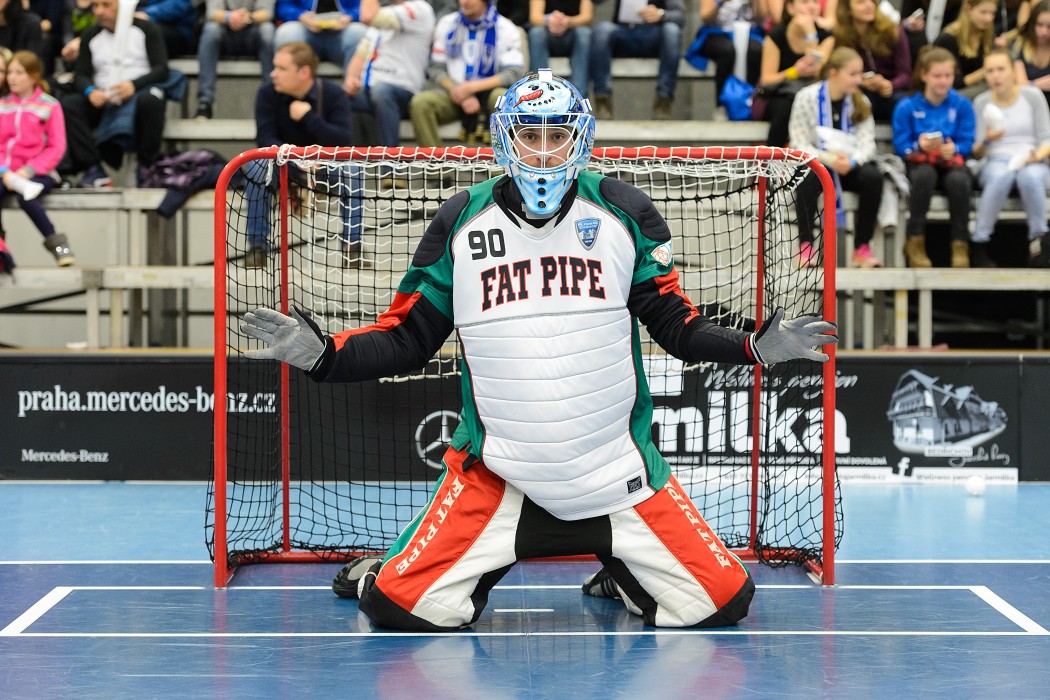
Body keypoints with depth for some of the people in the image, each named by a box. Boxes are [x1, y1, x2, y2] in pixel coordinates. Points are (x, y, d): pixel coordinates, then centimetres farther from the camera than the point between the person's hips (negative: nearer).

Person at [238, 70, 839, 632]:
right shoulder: (462, 223, 1)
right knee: (401, 605, -16)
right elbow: (406, 340, 4)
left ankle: (623, 573, 26)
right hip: (495, 473, -1)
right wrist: (320, 353, -10)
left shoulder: (625, 213, 1)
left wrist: (757, 347, -10)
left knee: (720, 600, -6)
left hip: (618, 470, 1)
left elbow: (676, 325, 5)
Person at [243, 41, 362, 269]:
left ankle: (352, 246, -19)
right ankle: (257, 246, -21)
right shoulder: (267, 94, -15)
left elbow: (342, 140, -27)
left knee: (350, 171, -31)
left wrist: (308, 116, -34)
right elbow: (266, 139, -22)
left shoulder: (334, 94, -17)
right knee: (256, 166, -30)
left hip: (325, 166, -1)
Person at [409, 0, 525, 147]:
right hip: (454, 93, 2)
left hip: (488, 93, -2)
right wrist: (460, 94, -13)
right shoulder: (447, 24, 5)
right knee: (420, 103, -26)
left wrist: (472, 87, -20)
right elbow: (437, 69, 5)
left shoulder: (504, 28, -4)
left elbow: (514, 74, -12)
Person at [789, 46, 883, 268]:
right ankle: (805, 247, -29)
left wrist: (851, 161, -27)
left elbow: (867, 144, -4)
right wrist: (829, 159, -26)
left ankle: (862, 248, -19)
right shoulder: (807, 98, -6)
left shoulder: (861, 102, 4)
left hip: (848, 166, 3)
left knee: (873, 177, -28)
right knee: (809, 176, -38)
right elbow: (799, 144, -9)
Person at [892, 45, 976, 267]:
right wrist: (920, 146, -25)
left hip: (951, 161, 1)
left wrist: (953, 149, -24)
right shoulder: (907, 106, 0)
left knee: (960, 180, -35)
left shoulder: (962, 104, 4)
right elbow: (900, 146, -4)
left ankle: (960, 244, -17)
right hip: (919, 163, -1)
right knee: (925, 174, -38)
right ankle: (915, 242, -25)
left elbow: (967, 143, -1)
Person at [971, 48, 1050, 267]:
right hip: (996, 163, 0)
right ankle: (979, 243, -32)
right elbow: (977, 153, 5)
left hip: (1032, 163, 0)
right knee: (1001, 175, -38)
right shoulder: (981, 102, 7)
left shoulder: (1032, 96, 4)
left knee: (1030, 176, -38)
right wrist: (986, 141, -18)